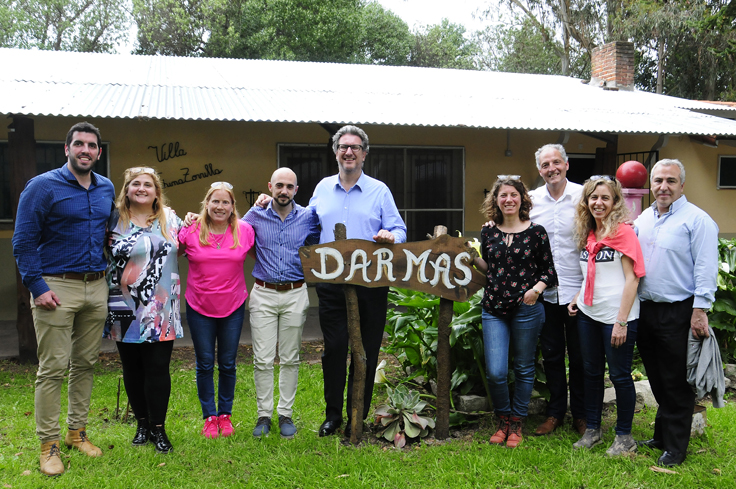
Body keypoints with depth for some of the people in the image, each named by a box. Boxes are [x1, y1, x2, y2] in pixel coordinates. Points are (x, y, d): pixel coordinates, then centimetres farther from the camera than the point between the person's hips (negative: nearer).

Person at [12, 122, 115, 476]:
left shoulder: (107, 189, 10)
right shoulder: (42, 187, -6)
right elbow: (23, 242, -8)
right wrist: (37, 287, -15)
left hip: (96, 288, 5)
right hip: (57, 287, -5)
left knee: (85, 364, 12)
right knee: (53, 368, -2)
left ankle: (77, 431, 25)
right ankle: (49, 444, 8)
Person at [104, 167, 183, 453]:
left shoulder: (170, 219, 9)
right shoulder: (114, 219, 1)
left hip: (161, 309, 1)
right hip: (125, 308, -1)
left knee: (158, 368, 0)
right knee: (132, 368, 10)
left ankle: (158, 428, 13)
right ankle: (142, 423, 25)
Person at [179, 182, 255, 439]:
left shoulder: (245, 231, -4)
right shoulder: (191, 231, -7)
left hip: (233, 307, 1)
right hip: (199, 307, 0)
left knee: (228, 364, 10)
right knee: (205, 365, 8)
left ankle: (225, 415, 26)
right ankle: (209, 417, 22)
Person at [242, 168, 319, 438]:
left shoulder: (308, 217, 3)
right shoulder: (256, 215, 2)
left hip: (295, 295, 0)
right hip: (263, 294, 0)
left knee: (290, 359, 7)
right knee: (263, 360, 1)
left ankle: (285, 414, 18)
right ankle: (264, 414, 13)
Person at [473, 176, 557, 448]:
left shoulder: (536, 232, 0)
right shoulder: (488, 233, 8)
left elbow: (549, 270, 3)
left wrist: (537, 288, -14)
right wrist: (474, 257, -1)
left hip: (527, 310, -2)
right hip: (494, 310, 2)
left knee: (524, 369, 8)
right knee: (495, 372, -5)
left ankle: (517, 423, 26)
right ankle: (504, 419, 20)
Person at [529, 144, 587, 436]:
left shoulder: (584, 195, -5)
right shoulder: (531, 199, 5)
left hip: (577, 289, -3)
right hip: (544, 291, 3)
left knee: (580, 357, 8)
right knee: (551, 354, 13)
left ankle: (580, 415, 24)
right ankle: (555, 412, 28)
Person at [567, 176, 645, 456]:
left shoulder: (623, 231, -10)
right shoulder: (587, 233, 10)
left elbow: (632, 278, -13)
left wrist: (622, 321, -17)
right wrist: (577, 298, 6)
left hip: (616, 316, -6)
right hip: (588, 314, 6)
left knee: (620, 375, 4)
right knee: (591, 372, 14)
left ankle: (624, 436, 19)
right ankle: (592, 429, 27)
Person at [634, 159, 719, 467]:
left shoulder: (696, 219, -9)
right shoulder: (643, 218, 12)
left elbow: (706, 269, -13)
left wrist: (700, 311, -18)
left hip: (677, 313, -6)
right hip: (645, 310, 6)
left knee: (676, 383, 3)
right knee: (657, 380, 16)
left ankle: (675, 447, 16)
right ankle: (661, 435, 30)